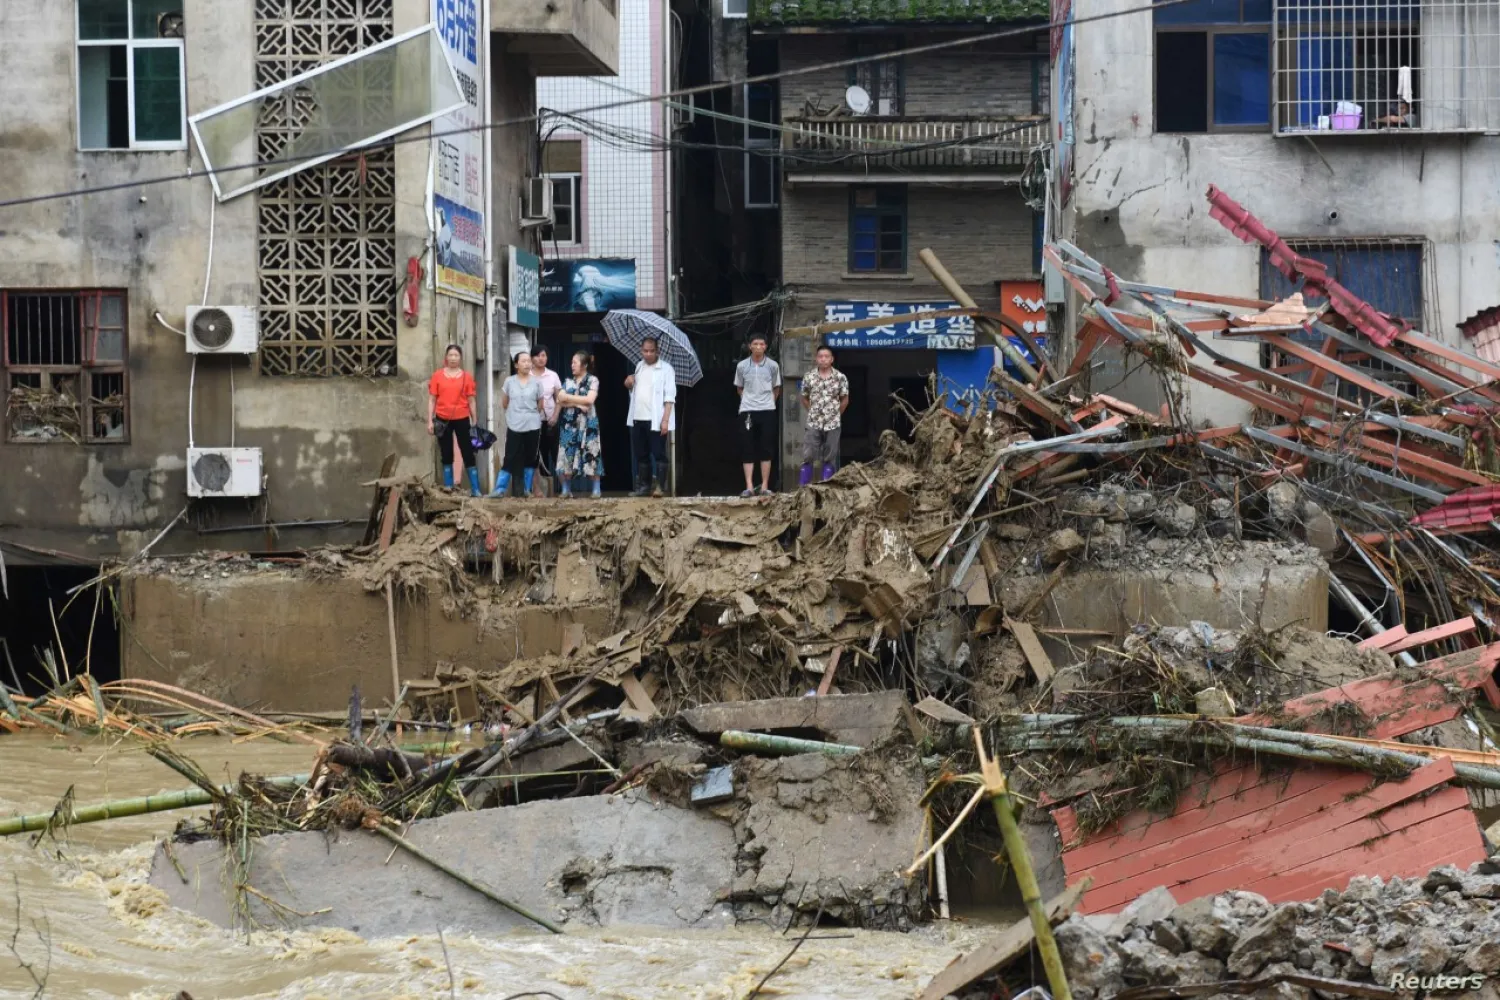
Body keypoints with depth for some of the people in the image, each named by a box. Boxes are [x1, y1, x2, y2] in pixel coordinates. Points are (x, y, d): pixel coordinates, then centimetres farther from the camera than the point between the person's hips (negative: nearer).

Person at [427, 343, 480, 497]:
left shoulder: (466, 377, 0)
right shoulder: (437, 376, 1)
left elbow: (471, 401, 4)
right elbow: (432, 399, 3)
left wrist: (474, 421, 4)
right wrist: (430, 421, -1)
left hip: (462, 419, -1)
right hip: (443, 420, 1)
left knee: (468, 453, 0)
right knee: (446, 454, 10)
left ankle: (475, 489, 2)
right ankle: (448, 486, 16)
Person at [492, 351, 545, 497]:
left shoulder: (536, 383, 1)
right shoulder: (509, 382, 0)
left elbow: (540, 405, 10)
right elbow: (504, 403, 9)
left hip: (532, 426, 1)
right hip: (514, 426, -1)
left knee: (530, 459, 6)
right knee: (510, 458, -4)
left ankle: (527, 489, 15)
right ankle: (500, 489, -3)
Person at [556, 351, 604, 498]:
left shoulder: (592, 380, 1)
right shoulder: (568, 382, 14)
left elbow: (590, 399, -13)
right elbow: (560, 400, 2)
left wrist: (568, 398, -6)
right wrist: (578, 403, -11)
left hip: (587, 423, -4)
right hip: (570, 423, 4)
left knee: (590, 455, -6)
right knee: (567, 454, -3)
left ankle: (596, 490, -1)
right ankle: (566, 490, 2)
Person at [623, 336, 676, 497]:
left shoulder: (665, 369, -7)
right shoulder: (639, 366, 14)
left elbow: (669, 397, -13)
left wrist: (665, 420, -20)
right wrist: (630, 384, 6)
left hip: (655, 420, -7)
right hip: (638, 418, 7)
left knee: (658, 454, -6)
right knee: (640, 454, 10)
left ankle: (658, 486, -7)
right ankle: (641, 486, 16)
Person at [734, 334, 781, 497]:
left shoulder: (773, 366, 1)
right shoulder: (742, 366, 2)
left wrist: (768, 402, 9)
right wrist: (749, 400, 8)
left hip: (767, 411, 0)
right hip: (747, 411, 0)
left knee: (766, 449, 0)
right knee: (748, 449, -2)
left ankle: (765, 486, 3)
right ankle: (749, 487, -3)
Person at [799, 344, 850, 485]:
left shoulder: (840, 377, -3)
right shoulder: (808, 378, -1)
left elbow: (845, 400, 7)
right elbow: (804, 399, 12)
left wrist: (835, 415, 8)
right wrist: (814, 412, 8)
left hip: (833, 424, 0)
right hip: (813, 423, 0)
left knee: (829, 458, 5)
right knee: (807, 456, -4)